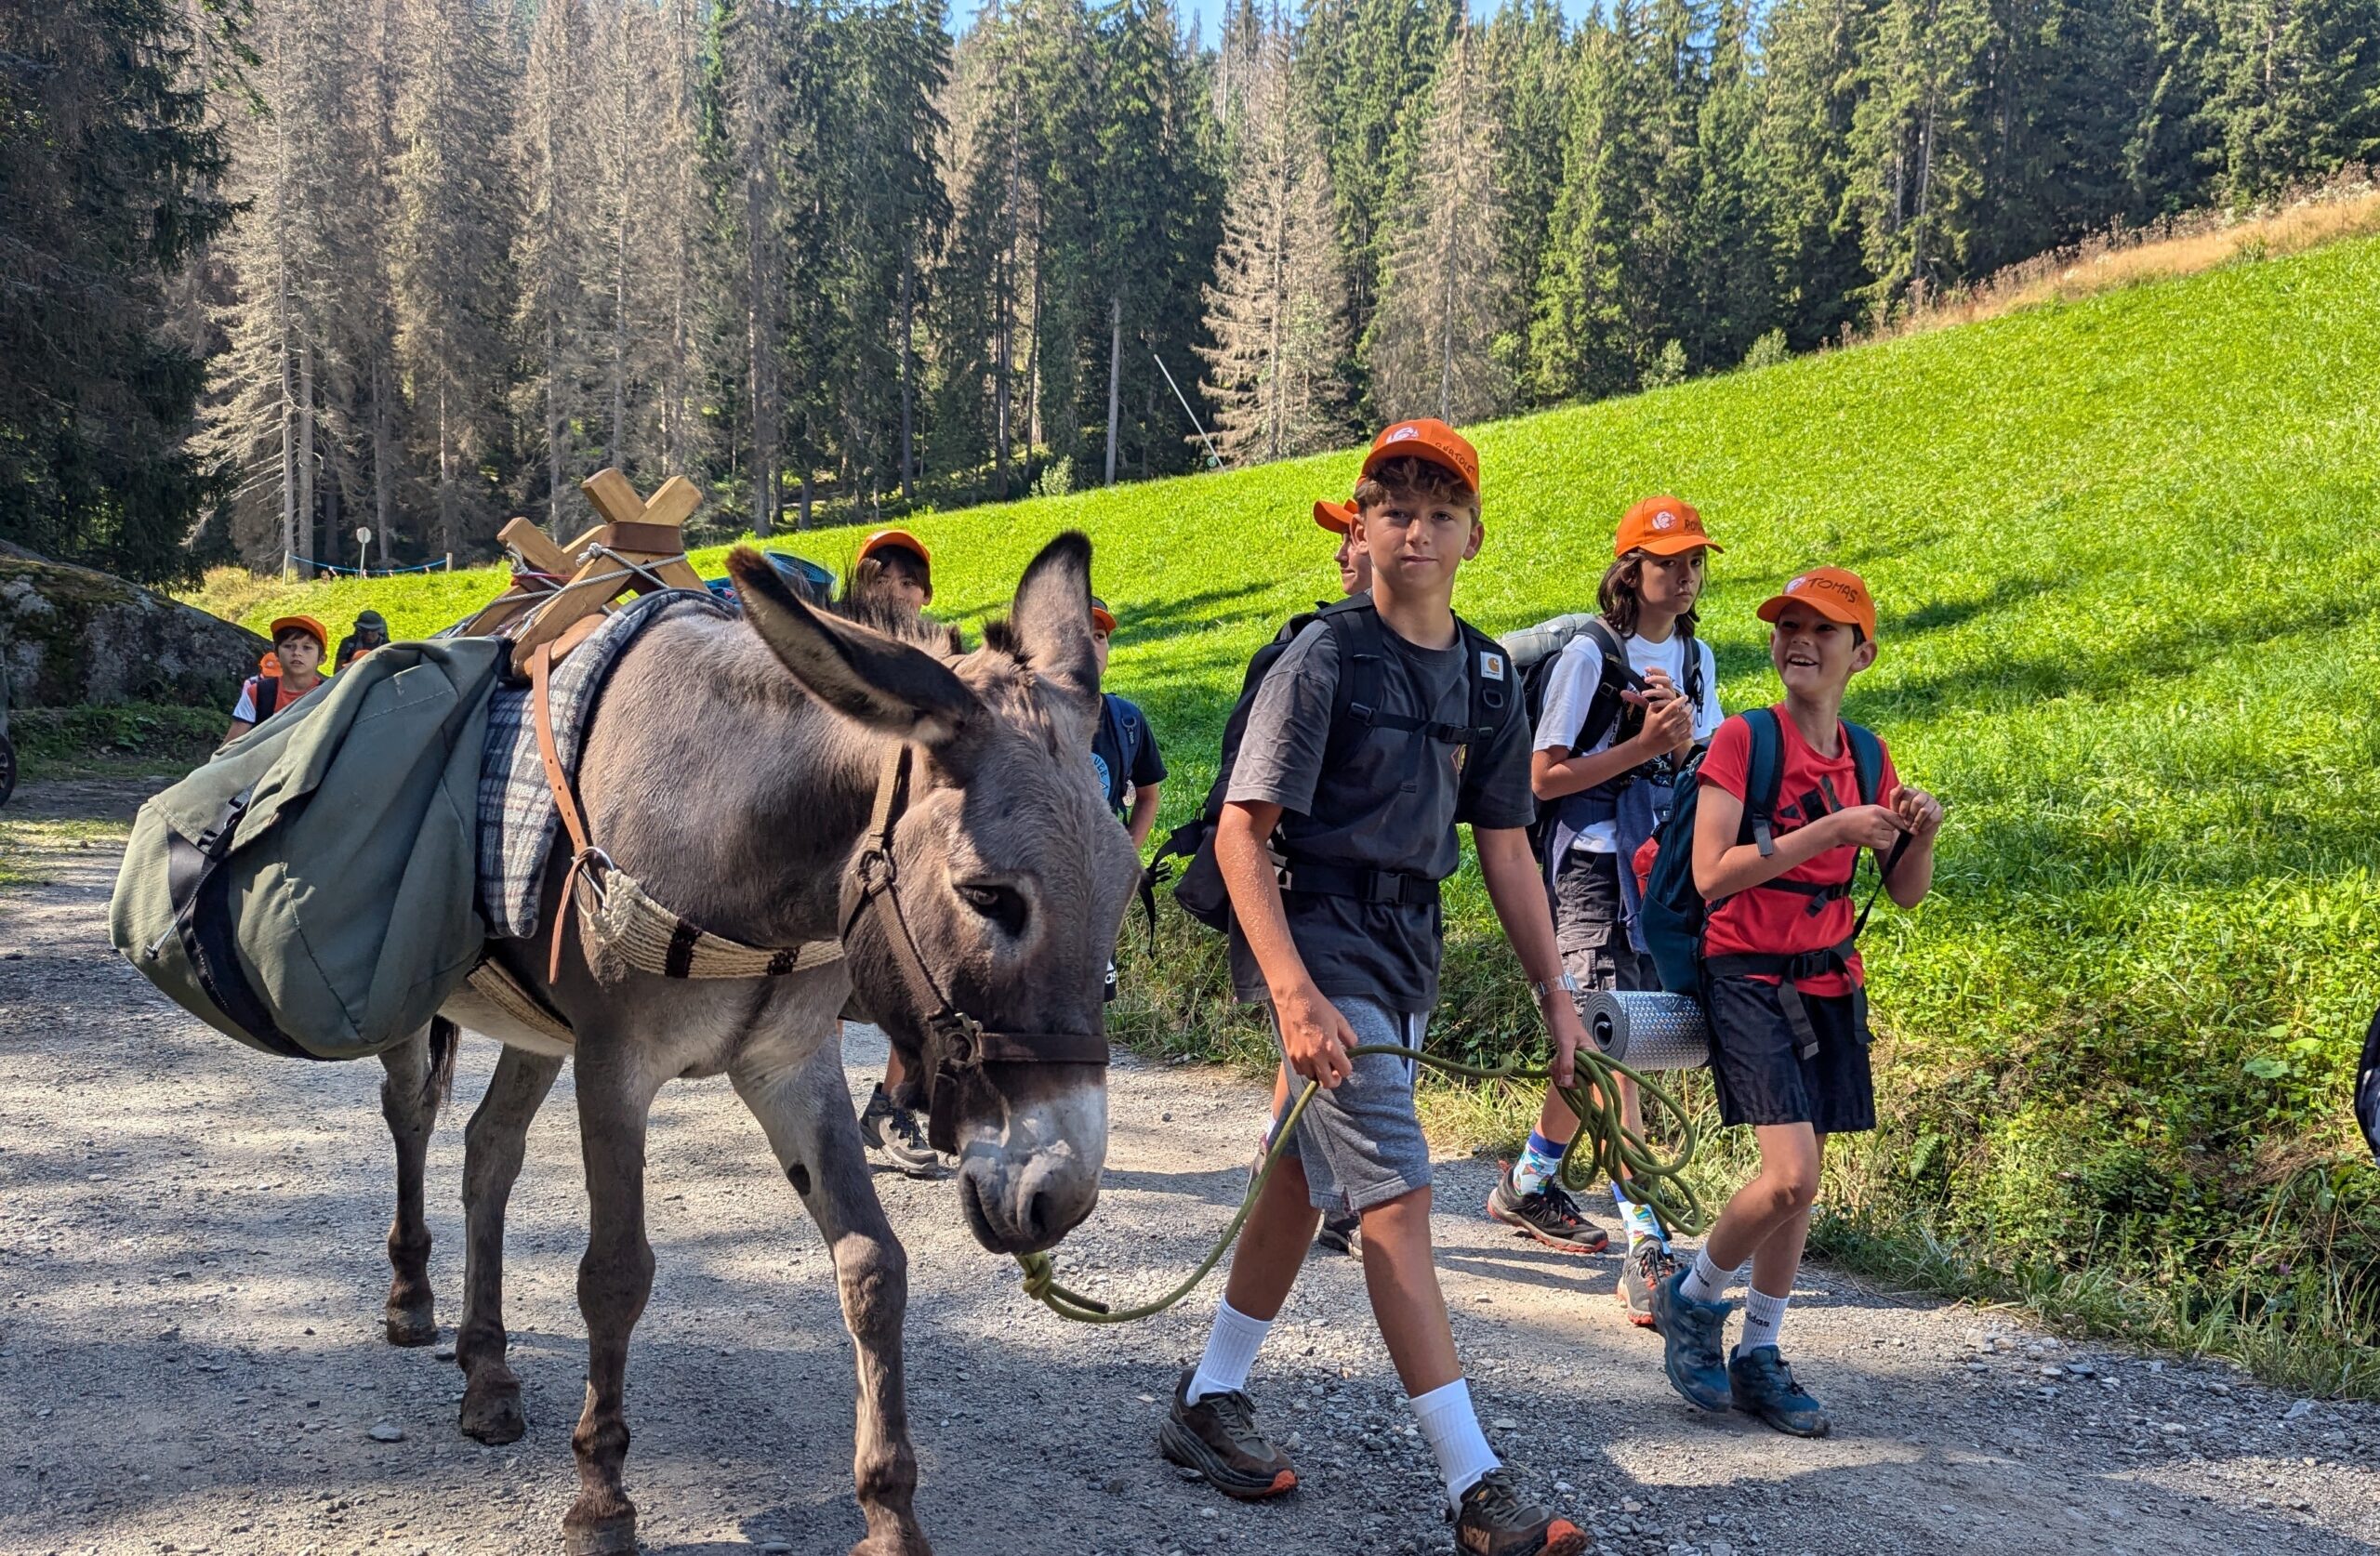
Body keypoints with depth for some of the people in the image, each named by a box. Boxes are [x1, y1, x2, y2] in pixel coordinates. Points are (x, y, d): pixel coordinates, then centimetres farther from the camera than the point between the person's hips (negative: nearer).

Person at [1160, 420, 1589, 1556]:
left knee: (1306, 1172, 16)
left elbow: (1505, 845, 12)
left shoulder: (1486, 678, 7)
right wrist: (1294, 995, -26)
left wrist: (1554, 995, 10)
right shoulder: (1325, 657, -12)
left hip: (1407, 949, 7)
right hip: (1319, 940, -7)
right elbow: (1241, 833, -16)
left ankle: (1208, 1400, 31)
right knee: (1394, 1197, -10)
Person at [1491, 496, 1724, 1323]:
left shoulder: (1697, 657, 12)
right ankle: (1646, 1245, -17)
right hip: (1591, 861, -6)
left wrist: (1685, 738, -11)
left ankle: (1529, 1183, 32)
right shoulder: (1589, 653, -7)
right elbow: (1543, 778, -9)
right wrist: (1644, 744, -15)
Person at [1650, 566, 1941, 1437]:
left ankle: (1759, 1359, 22)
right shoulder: (1743, 739, -9)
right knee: (1791, 1174, -16)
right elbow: (1710, 874, -18)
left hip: (1829, 981, 6)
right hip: (1748, 976, -6)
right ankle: (1692, 1299, 10)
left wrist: (1919, 835, -9)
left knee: (1801, 1181, 8)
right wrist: (1831, 830, -21)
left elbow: (1904, 893, 12)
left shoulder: (1867, 758, 8)